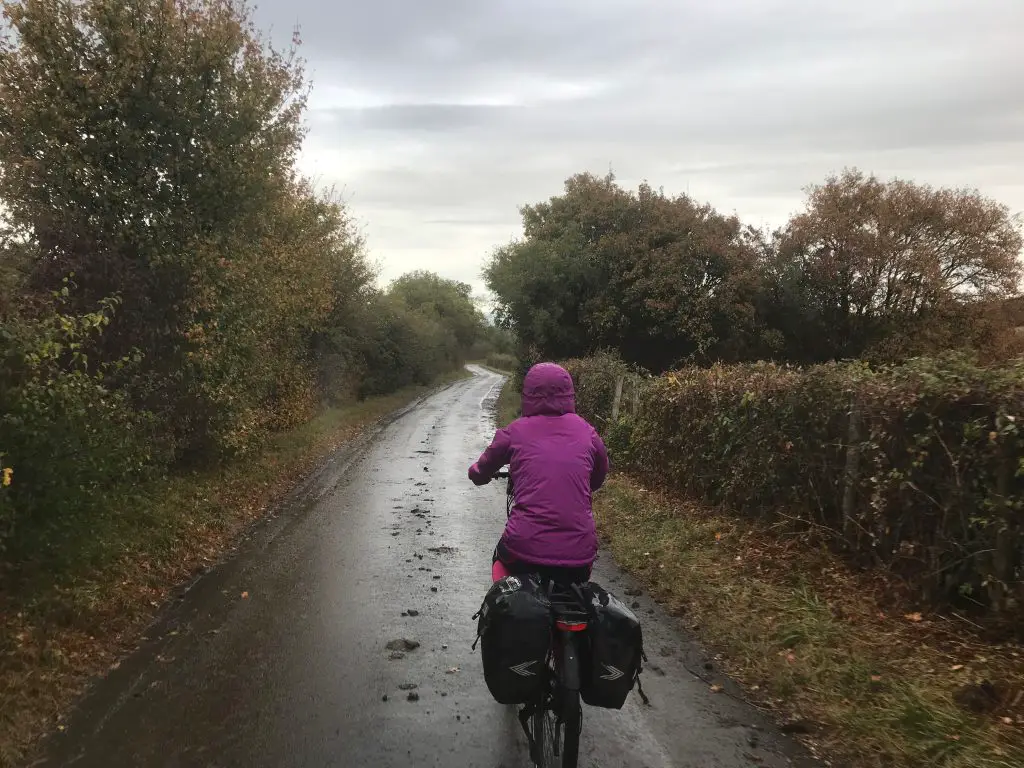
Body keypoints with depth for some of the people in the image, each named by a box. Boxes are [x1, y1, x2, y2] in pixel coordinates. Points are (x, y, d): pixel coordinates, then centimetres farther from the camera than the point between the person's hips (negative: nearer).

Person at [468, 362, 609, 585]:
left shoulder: (515, 432, 1)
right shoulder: (586, 431, 5)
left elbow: (480, 474, 16)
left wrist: (475, 471, 38)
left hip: (525, 547, -1)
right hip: (579, 553, 2)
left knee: (501, 562, 33)